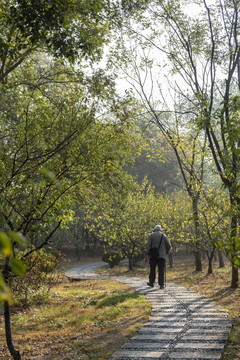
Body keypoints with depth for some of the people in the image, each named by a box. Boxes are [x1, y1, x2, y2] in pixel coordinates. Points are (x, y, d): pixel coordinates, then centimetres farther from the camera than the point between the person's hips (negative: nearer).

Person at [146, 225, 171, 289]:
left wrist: (148, 254, -5)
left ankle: (151, 283, 22)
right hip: (162, 256, 0)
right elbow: (168, 245, 4)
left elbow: (148, 245, -6)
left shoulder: (151, 235, 4)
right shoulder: (164, 236, 7)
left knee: (152, 269, 14)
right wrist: (166, 252, 20)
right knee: (161, 271, -1)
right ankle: (161, 284, -6)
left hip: (153, 255, 0)